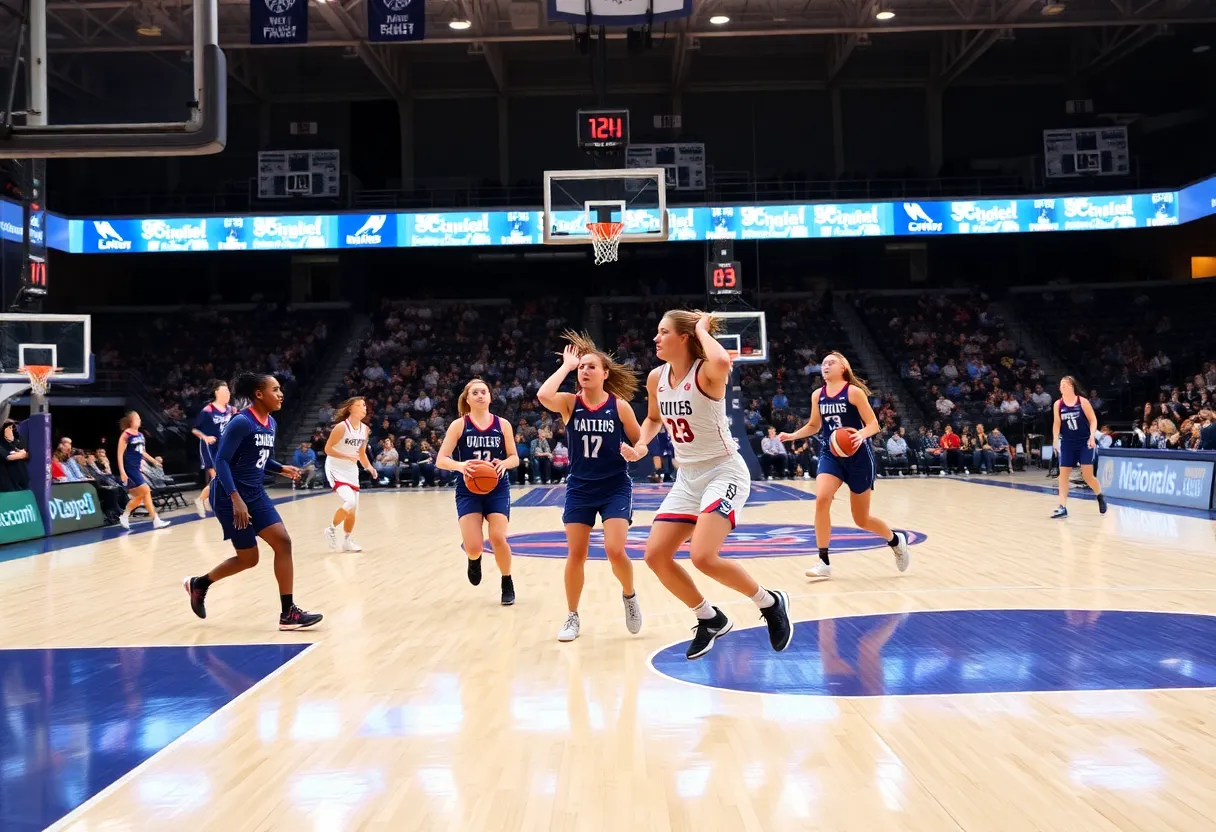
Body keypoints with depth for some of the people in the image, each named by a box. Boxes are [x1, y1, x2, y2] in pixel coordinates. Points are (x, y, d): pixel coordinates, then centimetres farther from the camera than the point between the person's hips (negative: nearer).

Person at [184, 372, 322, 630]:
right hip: (231, 497, -8)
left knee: (283, 543, -4)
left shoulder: (271, 423, 8)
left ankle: (288, 613, 0)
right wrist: (236, 498, -27)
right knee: (248, 558, 1)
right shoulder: (241, 422, -18)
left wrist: (282, 468, 4)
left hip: (256, 494, 8)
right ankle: (198, 584, 26)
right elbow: (221, 461, -20)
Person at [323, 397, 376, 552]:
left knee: (353, 509, 9)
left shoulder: (364, 429, 3)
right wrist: (348, 456, -27)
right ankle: (332, 529, -1)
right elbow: (328, 449, -18)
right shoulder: (341, 426, -19)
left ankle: (347, 540, 26)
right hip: (336, 469, -7)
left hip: (351, 470, 7)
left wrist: (368, 467, -1)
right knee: (349, 502, -24)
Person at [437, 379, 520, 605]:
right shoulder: (459, 425, -3)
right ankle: (475, 560, 30)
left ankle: (507, 584, 13)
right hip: (468, 491, -1)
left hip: (498, 489, 1)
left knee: (498, 538, -14)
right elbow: (441, 460, -7)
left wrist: (504, 463, -18)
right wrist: (460, 465, -28)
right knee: (473, 547, -11)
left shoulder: (503, 425, 2)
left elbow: (514, 458, 6)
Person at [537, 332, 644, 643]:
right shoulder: (569, 402, -5)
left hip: (615, 487, -2)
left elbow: (640, 442, 8)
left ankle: (629, 596, 17)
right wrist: (566, 366, -19)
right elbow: (543, 396, -28)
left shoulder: (620, 405, -7)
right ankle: (572, 617, 19)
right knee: (575, 554, 3)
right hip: (580, 488, 2)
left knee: (615, 550, -13)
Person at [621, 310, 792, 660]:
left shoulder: (706, 373, -18)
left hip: (724, 472, -8)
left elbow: (723, 362, -45)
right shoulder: (656, 378, 2)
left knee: (703, 557, -22)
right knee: (655, 556, 1)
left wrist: (703, 330, -27)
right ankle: (711, 620, 21)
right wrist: (639, 446, 3)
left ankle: (771, 603, 4)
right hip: (688, 477, 8)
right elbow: (654, 418, 22)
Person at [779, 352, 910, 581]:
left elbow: (874, 424, -11)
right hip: (830, 454, 4)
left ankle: (896, 540, 38)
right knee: (821, 499, -23)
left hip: (858, 456, -4)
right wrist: (793, 435, 2)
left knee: (861, 519, 6)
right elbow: (814, 426, 19)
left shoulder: (854, 392, -10)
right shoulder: (817, 395, 4)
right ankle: (824, 562, -16)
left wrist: (862, 435, -32)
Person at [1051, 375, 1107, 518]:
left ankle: (1100, 495, 26)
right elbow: (1057, 424, 9)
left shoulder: (1082, 401, -8)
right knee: (1063, 474, -3)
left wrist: (1092, 436, -16)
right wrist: (1055, 440, -2)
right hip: (1068, 443, 3)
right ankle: (1062, 507, 0)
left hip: (1084, 442, -3)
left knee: (1087, 475, -5)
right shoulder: (1058, 404, 1)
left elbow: (1093, 420, -4)